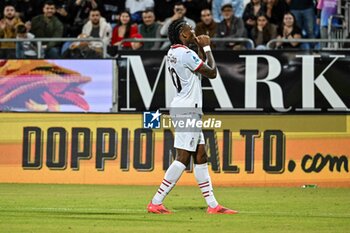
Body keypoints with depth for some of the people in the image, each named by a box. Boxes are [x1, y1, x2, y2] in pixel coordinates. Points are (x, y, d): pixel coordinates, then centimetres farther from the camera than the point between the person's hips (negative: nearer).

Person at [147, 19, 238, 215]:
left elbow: (200, 68, 25)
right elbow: (212, 72, -10)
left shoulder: (173, 53, 13)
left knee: (201, 157, 10)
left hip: (188, 110, 10)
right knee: (183, 158, -10)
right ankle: (156, 202, -11)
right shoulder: (186, 54, -16)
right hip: (187, 110, -10)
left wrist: (201, 48, 16)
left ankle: (213, 205, 10)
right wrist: (207, 48, 0)